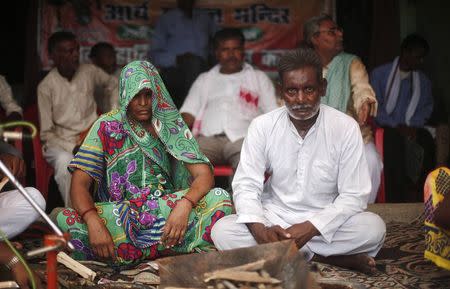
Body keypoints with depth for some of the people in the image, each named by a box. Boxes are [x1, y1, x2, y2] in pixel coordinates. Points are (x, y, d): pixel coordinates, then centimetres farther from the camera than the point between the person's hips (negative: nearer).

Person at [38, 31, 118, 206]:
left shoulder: (90, 71, 1)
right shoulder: (46, 86, -9)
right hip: (61, 142, -3)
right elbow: (46, 133, -7)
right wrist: (73, 148, -20)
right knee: (65, 162, -38)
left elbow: (113, 85, 23)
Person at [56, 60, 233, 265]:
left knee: (219, 198, -25)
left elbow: (204, 175, -4)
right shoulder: (107, 127, 2)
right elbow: (79, 184, -7)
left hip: (168, 210, 1)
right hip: (116, 216, -1)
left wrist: (184, 206, -26)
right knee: (67, 221, -30)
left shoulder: (172, 126, 6)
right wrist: (93, 221, -27)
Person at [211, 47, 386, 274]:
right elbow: (246, 185, -7)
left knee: (374, 227, -28)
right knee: (222, 231, -26)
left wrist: (310, 228, -24)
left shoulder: (346, 127, -10)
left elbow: (354, 196, -11)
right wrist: (259, 229, -28)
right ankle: (324, 258, -20)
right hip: (274, 220, 2)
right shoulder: (262, 126, -6)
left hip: (324, 223, -2)